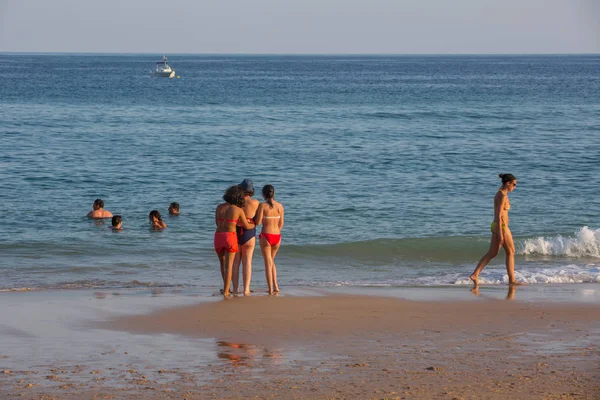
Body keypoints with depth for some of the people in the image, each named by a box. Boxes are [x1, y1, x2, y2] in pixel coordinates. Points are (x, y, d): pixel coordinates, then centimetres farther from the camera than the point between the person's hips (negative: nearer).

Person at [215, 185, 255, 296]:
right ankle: (225, 291, -3)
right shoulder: (239, 210, -7)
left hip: (218, 236, 3)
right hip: (230, 237, -3)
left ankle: (226, 288, 27)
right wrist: (254, 224, 27)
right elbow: (246, 226, 4)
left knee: (223, 263, 20)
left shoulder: (219, 207, 1)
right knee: (229, 265, 1)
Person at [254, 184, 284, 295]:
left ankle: (270, 289, 0)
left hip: (266, 236, -4)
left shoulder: (262, 205, -10)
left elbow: (258, 222, -10)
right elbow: (281, 224, 9)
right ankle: (275, 286, 14)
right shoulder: (280, 206, 3)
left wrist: (256, 214, 9)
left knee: (268, 262, 3)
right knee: (271, 261, 22)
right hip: (277, 236, 4)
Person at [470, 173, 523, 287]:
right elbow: (499, 216, -20)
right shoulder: (503, 195, -17)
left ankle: (475, 274, 4)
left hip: (495, 226, 9)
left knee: (492, 253, 10)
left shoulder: (500, 194, 13)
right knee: (510, 252, 3)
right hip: (501, 226, -9)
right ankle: (512, 280, 10)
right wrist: (500, 234, -21)